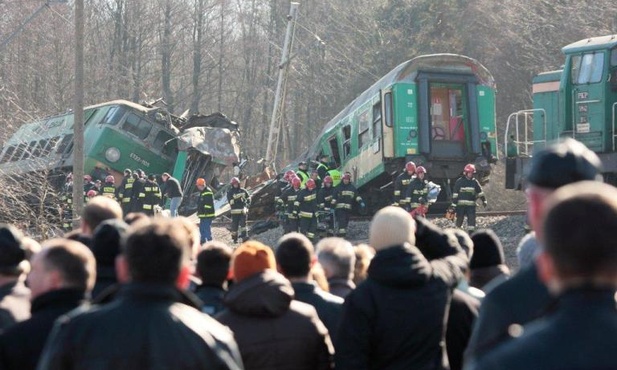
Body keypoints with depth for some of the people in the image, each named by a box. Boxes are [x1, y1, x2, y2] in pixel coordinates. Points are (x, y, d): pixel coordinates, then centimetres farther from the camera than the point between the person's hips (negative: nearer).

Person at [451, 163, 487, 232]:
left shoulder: (474, 182, 7)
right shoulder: (459, 181, -2)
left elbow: (480, 192, 16)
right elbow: (455, 194, -1)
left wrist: (484, 201, 15)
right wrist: (454, 204, -5)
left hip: (471, 205, 2)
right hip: (461, 205, -2)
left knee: (472, 219, -7)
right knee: (459, 219, 5)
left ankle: (470, 233, -3)